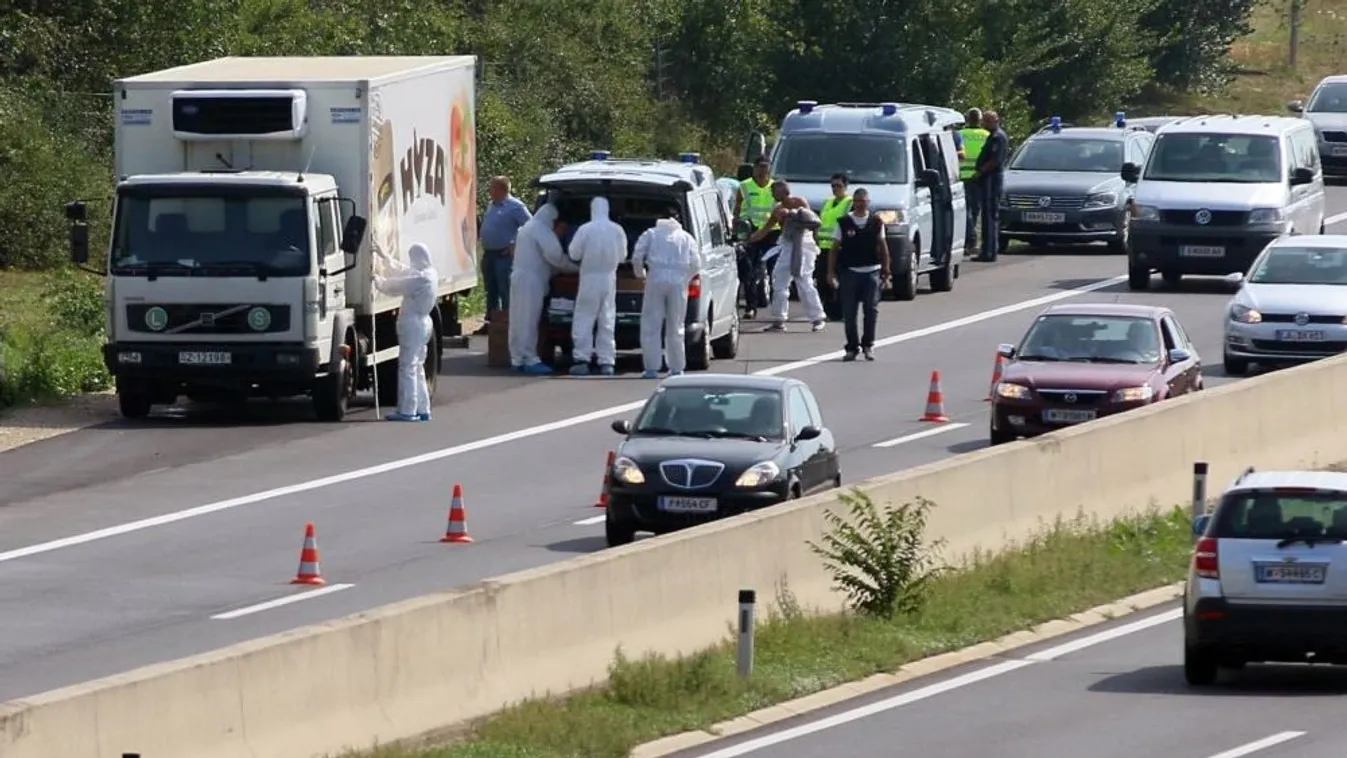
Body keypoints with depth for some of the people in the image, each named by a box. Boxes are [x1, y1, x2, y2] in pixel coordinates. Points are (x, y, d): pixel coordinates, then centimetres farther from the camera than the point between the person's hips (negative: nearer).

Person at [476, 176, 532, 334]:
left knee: (505, 292, -6)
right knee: (491, 291, 13)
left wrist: (516, 245, -14)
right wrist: (484, 246, 14)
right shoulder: (491, 206, 15)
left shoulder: (515, 207, -10)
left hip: (504, 256, -8)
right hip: (489, 255, 8)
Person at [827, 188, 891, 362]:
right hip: (849, 272, 0)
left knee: (871, 310, -5)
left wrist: (886, 270, 5)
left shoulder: (876, 223, 6)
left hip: (872, 271, 0)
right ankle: (852, 347, 10)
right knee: (849, 313, 0)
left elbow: (882, 246, 10)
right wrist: (831, 271, -1)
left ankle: (868, 344, 7)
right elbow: (835, 248, 4)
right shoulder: (844, 223, 3)